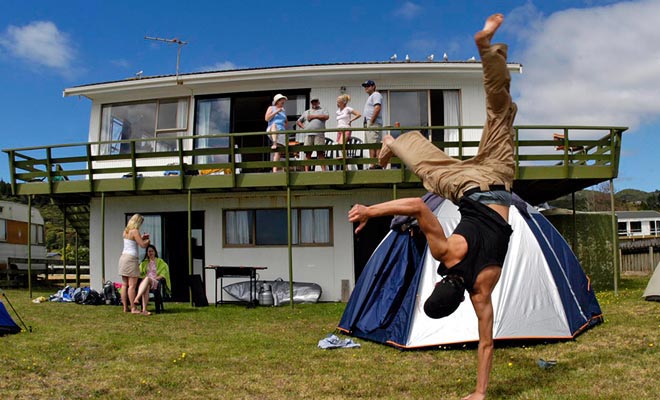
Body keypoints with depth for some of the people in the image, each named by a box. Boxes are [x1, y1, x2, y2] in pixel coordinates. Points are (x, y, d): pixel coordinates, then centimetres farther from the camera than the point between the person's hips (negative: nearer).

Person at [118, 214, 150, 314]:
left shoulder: (126, 231, 14)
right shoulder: (135, 231, -10)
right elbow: (143, 245, -12)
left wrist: (141, 238, 22)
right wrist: (147, 240, 8)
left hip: (123, 256, 9)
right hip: (131, 258, -9)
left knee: (124, 284, 8)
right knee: (132, 285, -7)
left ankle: (125, 307, 11)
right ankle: (133, 308, -7)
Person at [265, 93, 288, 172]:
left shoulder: (283, 110, 23)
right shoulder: (271, 108, 10)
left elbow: (286, 122, 32)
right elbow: (267, 119, -5)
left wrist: (284, 127, 10)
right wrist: (276, 112, -8)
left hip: (281, 132, 5)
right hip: (271, 131, -5)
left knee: (278, 151, -8)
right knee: (274, 125, -40)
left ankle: (275, 170, -14)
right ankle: (274, 144, -59)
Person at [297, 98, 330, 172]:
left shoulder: (322, 110, 19)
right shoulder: (306, 112, 29)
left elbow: (326, 117, -2)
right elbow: (298, 122, 29)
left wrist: (314, 116, -1)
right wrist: (303, 127, 9)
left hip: (319, 134, -3)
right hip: (308, 134, 3)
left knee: (320, 153, -9)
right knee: (307, 153, -5)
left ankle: (323, 170, -13)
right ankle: (306, 171, -7)